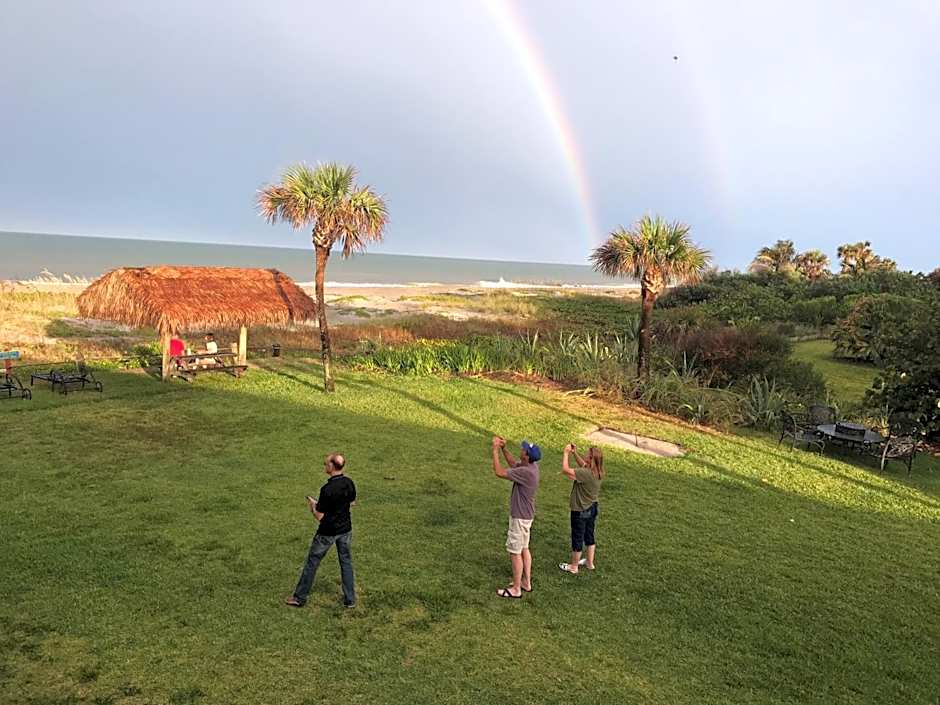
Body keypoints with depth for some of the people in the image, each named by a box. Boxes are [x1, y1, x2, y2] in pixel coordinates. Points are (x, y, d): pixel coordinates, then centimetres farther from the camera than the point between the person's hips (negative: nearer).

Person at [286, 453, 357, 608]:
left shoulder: (327, 489, -27)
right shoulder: (349, 483, -7)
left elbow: (319, 516, -21)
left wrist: (313, 505, -1)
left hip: (327, 532, -5)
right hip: (345, 529, 6)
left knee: (312, 562, 10)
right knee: (346, 562, 16)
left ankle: (300, 598, 22)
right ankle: (350, 598, 20)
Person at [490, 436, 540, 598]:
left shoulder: (526, 472, -30)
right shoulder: (532, 465, -3)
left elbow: (499, 472, -27)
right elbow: (513, 464, 17)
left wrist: (495, 450, -20)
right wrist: (503, 449, 5)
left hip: (520, 517, -9)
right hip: (525, 515, 9)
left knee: (515, 552, 2)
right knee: (524, 548, 20)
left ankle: (516, 589, 13)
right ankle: (526, 582, 32)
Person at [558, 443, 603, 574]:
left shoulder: (586, 474, -32)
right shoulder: (597, 472, -6)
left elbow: (565, 469, -31)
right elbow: (583, 465, 13)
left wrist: (566, 453, -21)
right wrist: (575, 453, 1)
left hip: (580, 511, -8)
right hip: (592, 508, 8)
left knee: (577, 538, 9)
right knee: (589, 536, 23)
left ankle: (573, 567, 24)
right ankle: (590, 562, 38)